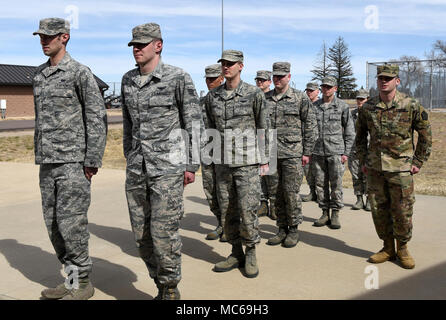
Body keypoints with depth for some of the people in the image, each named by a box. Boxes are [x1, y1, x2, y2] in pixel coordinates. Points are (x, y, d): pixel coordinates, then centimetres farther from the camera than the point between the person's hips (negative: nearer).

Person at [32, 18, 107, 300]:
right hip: (48, 162, 8)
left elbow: (98, 118, -12)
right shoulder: (40, 75, 15)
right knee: (53, 223, 9)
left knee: (71, 223, -7)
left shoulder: (80, 73, -8)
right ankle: (72, 279, 22)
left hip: (74, 161, -8)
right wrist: (41, 156, 19)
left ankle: (83, 283, 8)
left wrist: (93, 161, -15)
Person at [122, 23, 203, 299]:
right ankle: (162, 288, 24)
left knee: (163, 232, -7)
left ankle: (171, 289, 13)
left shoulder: (179, 78, -7)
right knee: (142, 234, 8)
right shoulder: (128, 81, 11)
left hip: (168, 167, -6)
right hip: (136, 170, 6)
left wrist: (192, 165, -7)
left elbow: (195, 124, -5)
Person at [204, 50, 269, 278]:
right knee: (227, 211, 9)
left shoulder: (254, 94, -4)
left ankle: (251, 253, 14)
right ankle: (236, 254, 22)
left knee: (248, 210, -5)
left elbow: (263, 128, 0)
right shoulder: (212, 96, 7)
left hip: (247, 162, -4)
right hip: (223, 162, 4)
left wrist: (265, 160, -1)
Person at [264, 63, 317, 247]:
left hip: (292, 154, -4)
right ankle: (282, 229, 19)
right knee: (277, 193, 8)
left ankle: (294, 229, 11)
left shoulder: (300, 98, 0)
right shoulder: (265, 99, 10)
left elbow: (310, 126, 0)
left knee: (291, 192, -3)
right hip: (271, 154, 4)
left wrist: (307, 152, -3)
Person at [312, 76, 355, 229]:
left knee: (336, 184, -1)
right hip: (318, 152, 3)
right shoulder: (314, 106, 9)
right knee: (320, 184, 6)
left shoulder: (343, 106, 1)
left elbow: (350, 131, 3)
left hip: (336, 151, -3)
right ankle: (325, 213, 16)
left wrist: (346, 152, -3)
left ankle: (335, 214, 9)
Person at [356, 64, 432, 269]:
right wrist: (363, 161, 10)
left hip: (401, 169, -3)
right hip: (375, 168, 3)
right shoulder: (368, 108, 3)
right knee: (379, 210, 8)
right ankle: (388, 248, 24)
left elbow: (426, 135, 3)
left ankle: (402, 249, 22)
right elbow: (360, 136, 16)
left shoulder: (411, 106, -5)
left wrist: (418, 162, 1)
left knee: (402, 212, 2)